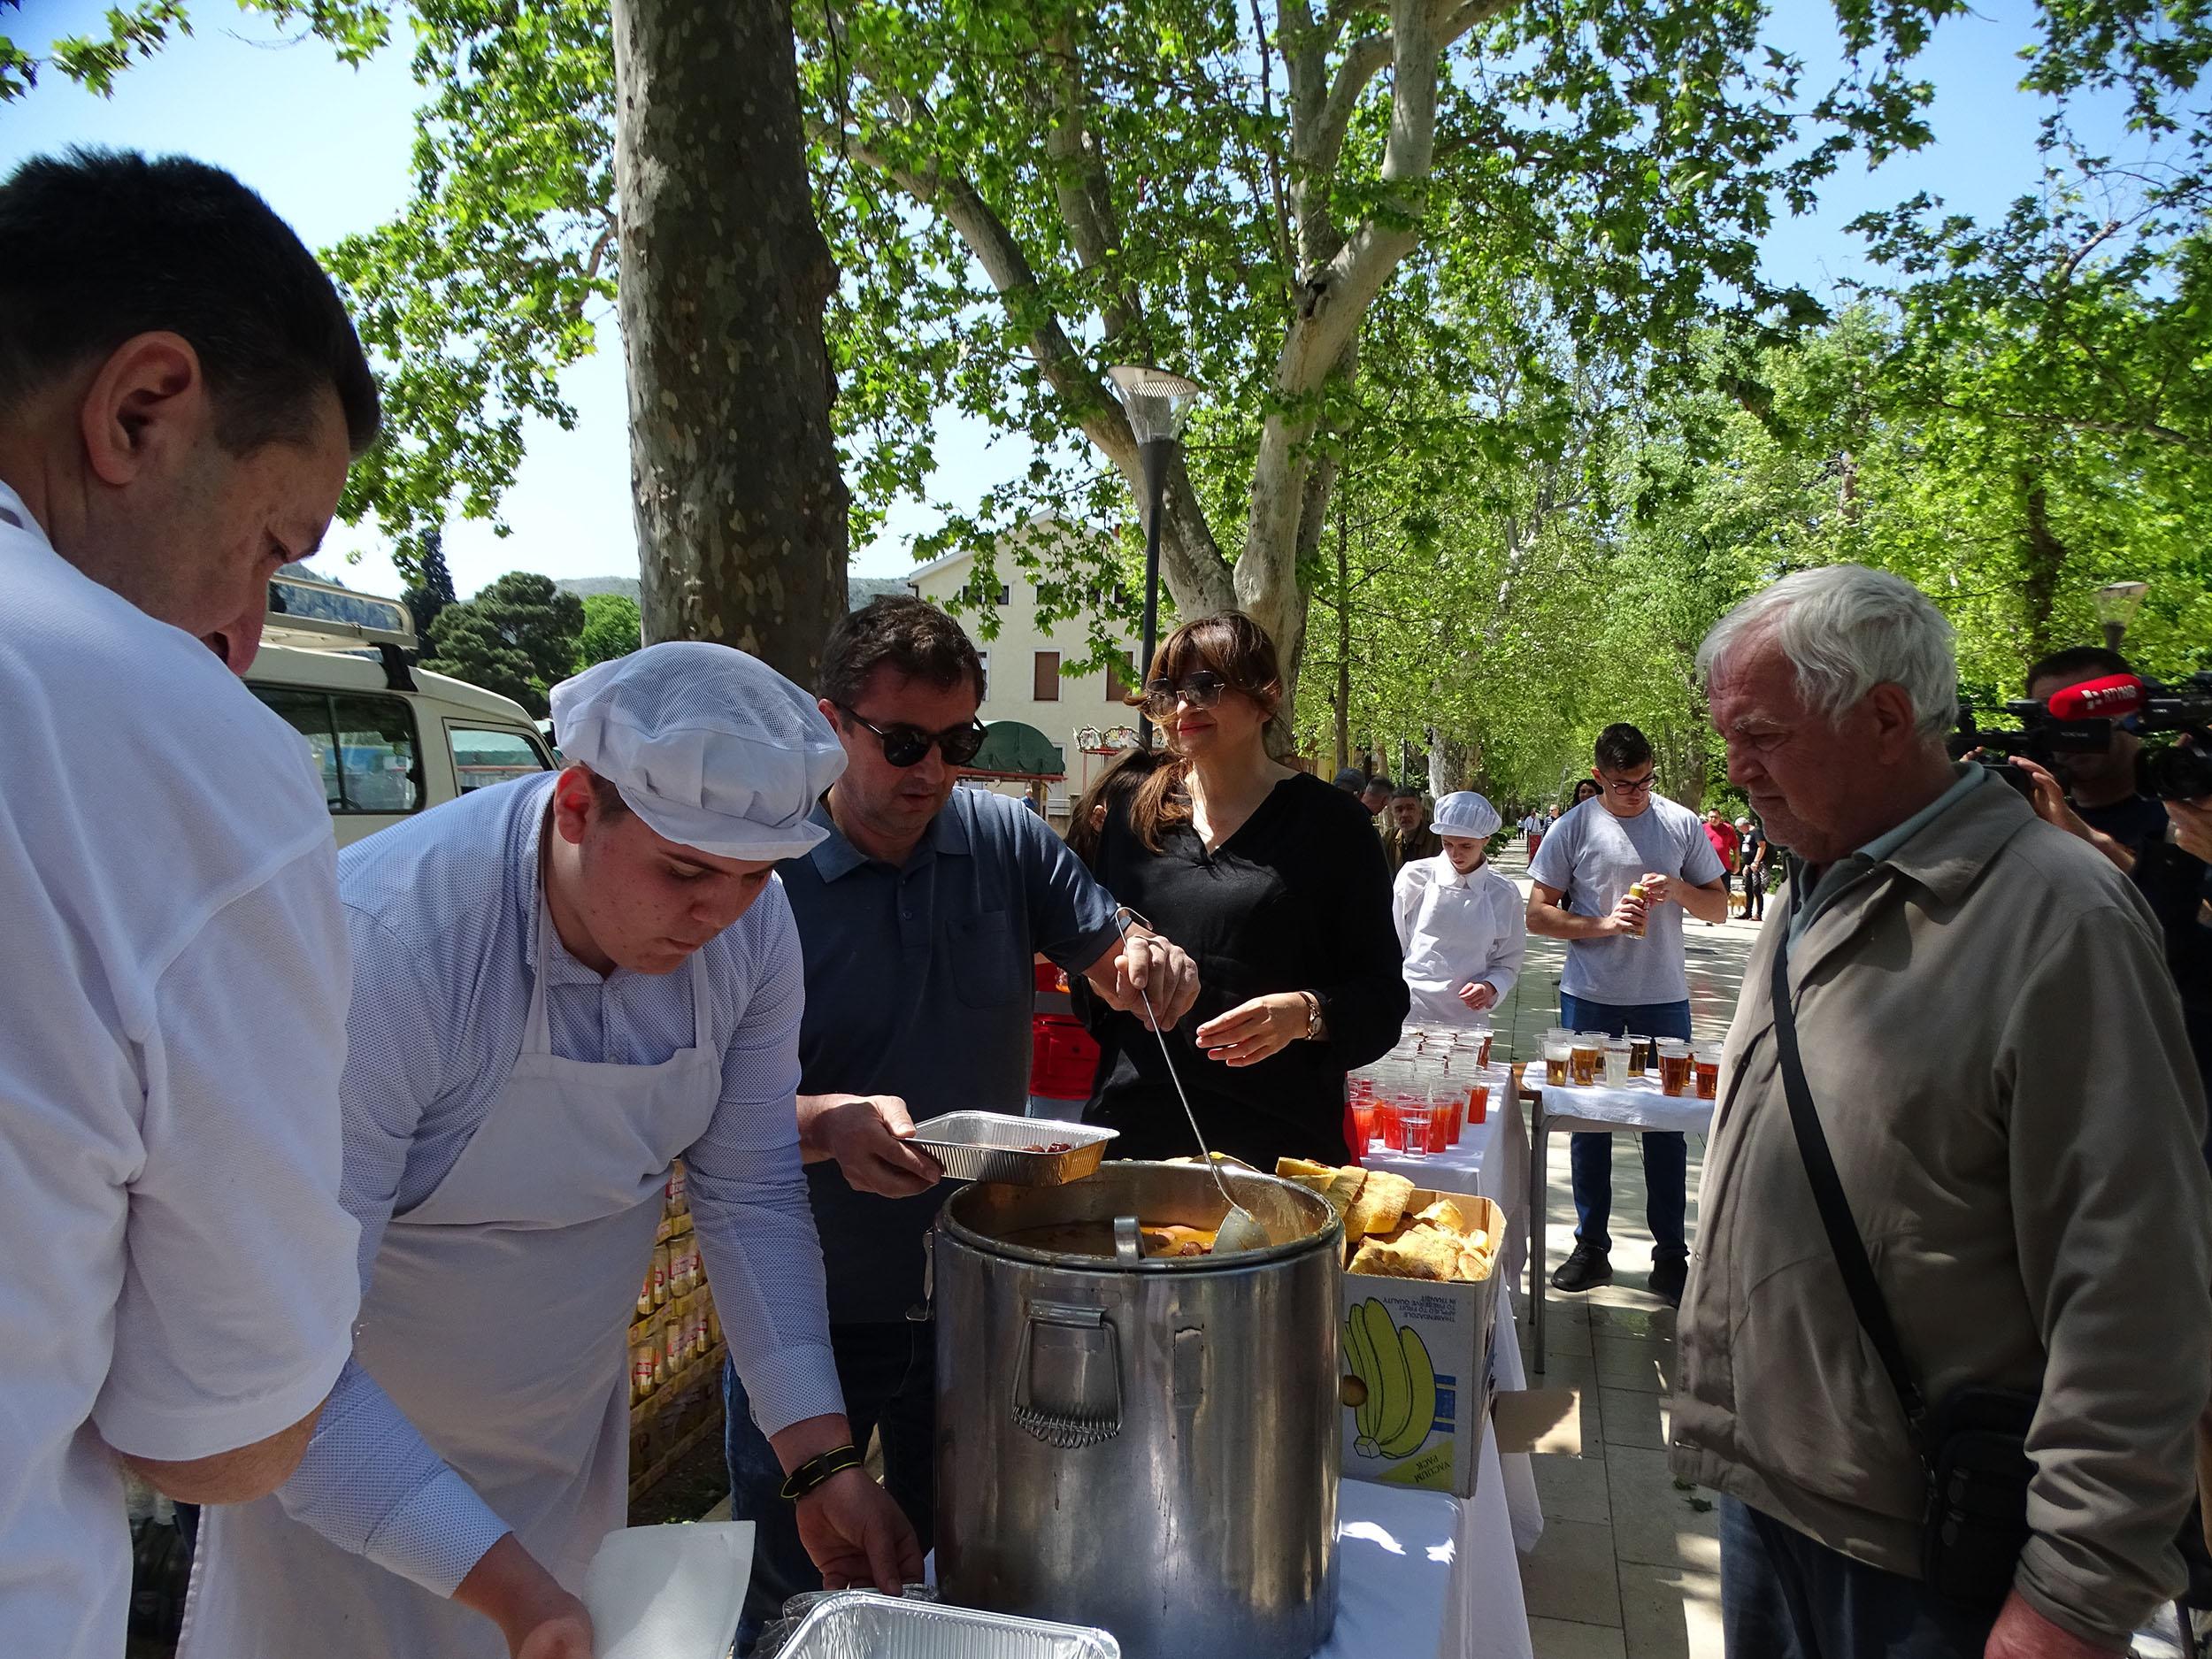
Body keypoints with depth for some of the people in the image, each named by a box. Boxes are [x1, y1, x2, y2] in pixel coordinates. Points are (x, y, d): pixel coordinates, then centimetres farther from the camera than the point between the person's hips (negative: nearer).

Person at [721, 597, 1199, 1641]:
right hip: (812, 1312, -3)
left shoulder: (1004, 838, -5)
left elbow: (1107, 964, 2)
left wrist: (1152, 966, -21)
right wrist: (826, 1124, -38)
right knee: (789, 1604, 18)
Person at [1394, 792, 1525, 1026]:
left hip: (1465, 1017, 1)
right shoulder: (1415, 877, -1)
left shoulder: (1504, 894, 2)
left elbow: (1508, 965, 9)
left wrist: (1490, 987, -11)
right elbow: (1392, 947, 6)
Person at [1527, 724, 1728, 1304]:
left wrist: (1677, 889, -13)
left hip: (1664, 997, 1)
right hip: (1590, 996, 0)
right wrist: (1604, 923, -16)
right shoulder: (1574, 828, -3)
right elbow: (1537, 913, -3)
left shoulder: (1682, 824, 1)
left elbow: (1719, 906, 7)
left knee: (1667, 1122, 5)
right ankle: (1592, 1245, 20)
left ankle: (1671, 1252, 17)